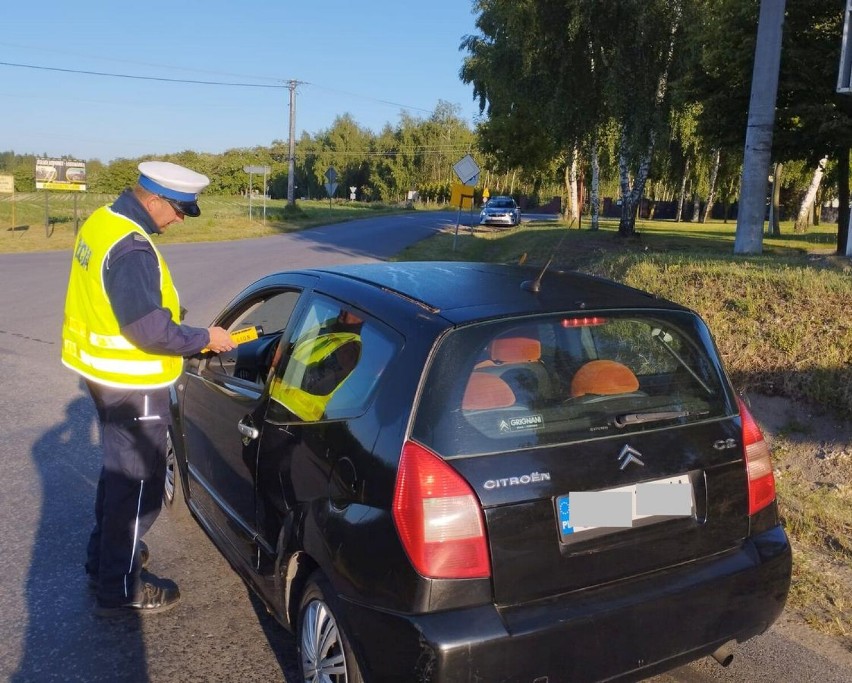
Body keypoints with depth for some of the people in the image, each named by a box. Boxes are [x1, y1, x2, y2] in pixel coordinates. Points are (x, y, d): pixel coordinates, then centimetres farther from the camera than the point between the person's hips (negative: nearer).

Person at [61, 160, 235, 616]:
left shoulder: (103, 222, 6)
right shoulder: (131, 247, -26)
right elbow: (150, 329, -29)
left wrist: (183, 331, 10)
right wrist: (204, 339, -15)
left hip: (103, 371, 10)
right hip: (131, 385, -10)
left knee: (118, 470, 25)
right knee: (138, 484, 5)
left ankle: (103, 559, 42)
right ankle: (120, 590, 19)